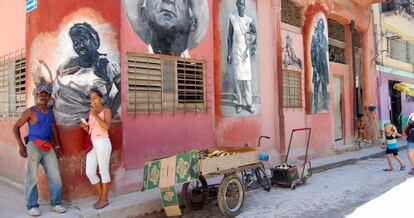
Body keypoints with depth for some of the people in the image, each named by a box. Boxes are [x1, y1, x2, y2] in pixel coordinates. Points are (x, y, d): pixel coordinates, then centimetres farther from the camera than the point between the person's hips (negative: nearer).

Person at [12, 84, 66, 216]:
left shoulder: (50, 111, 13)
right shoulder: (31, 111, -2)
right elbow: (16, 127, -1)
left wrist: (57, 146, 11)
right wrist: (21, 146, -10)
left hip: (48, 147, 5)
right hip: (33, 146, -5)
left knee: (55, 176, 1)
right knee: (32, 177, -2)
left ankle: (56, 204, 10)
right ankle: (32, 206, 8)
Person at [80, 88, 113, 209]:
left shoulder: (106, 110, -3)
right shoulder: (91, 112, 16)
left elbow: (107, 126, -20)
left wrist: (96, 115, -22)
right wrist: (85, 127, 2)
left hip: (103, 143, -7)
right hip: (92, 144, 7)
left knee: (103, 171, 0)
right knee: (89, 172, 5)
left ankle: (104, 199, 11)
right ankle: (101, 196, 20)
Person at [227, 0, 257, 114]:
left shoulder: (249, 20, 5)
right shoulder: (232, 18, 2)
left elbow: (254, 35, 7)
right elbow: (229, 36, 2)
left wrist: (254, 46, -12)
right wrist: (229, 53, -1)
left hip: (246, 51, 1)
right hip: (236, 50, -1)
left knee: (247, 77, -2)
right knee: (238, 77, -3)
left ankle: (249, 103, 2)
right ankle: (239, 102, 2)